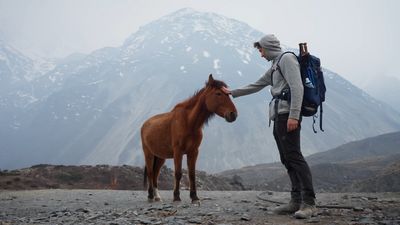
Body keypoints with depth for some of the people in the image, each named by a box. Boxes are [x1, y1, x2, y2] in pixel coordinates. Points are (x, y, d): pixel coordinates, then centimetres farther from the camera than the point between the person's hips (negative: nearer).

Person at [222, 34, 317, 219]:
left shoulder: (287, 59, -3)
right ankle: (296, 201, 7)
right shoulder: (274, 67, 25)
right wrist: (232, 93, 32)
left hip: (287, 115, -10)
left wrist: (294, 116, -24)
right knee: (286, 159, 6)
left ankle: (309, 203, -17)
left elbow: (297, 87, -16)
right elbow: (255, 86, 32)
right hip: (278, 117, 10)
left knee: (294, 156, -16)